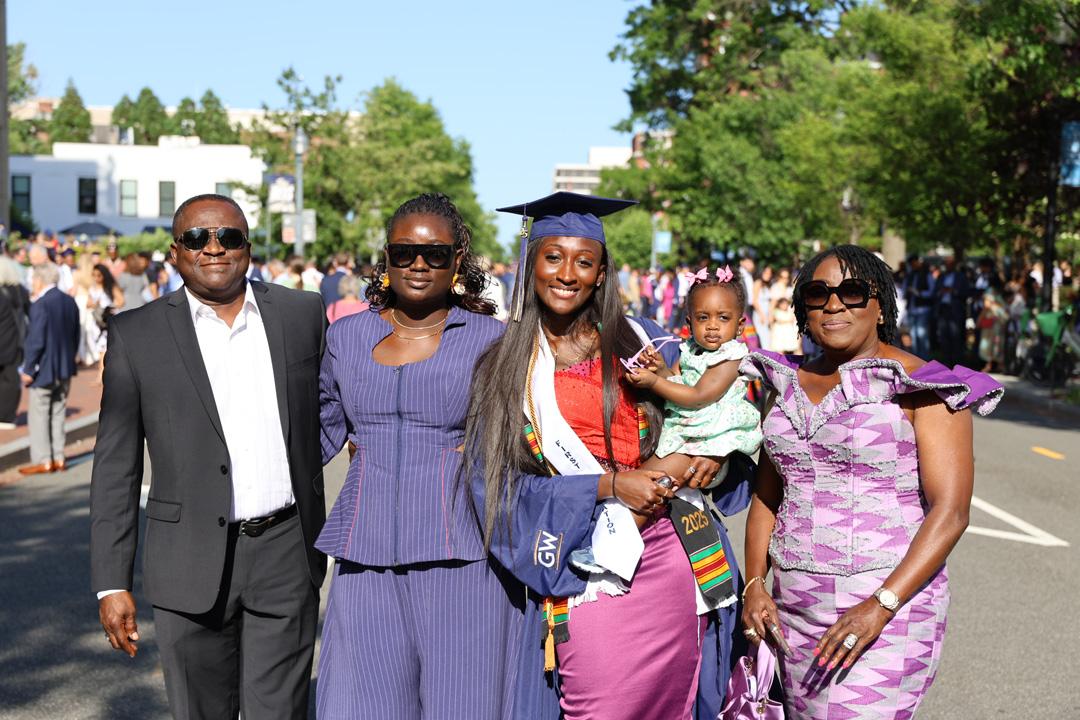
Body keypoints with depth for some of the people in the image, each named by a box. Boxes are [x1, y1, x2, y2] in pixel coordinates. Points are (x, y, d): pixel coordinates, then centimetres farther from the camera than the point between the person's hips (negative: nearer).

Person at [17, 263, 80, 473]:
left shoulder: (40, 305, -18)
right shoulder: (70, 302, 6)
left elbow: (36, 341, -19)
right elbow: (76, 337, 11)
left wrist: (28, 369, -12)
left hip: (44, 369, -7)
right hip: (65, 369, 7)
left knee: (38, 414, 1)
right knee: (58, 413, 13)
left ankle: (43, 460, 2)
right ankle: (58, 458, 16)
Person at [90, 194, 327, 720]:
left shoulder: (301, 315, 4)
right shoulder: (137, 335, -1)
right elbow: (115, 466, 1)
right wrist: (112, 583, -3)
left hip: (285, 557, 1)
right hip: (192, 566, -1)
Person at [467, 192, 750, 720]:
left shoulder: (640, 342, 7)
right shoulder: (502, 370, 3)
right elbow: (501, 487, -4)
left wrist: (714, 456, -7)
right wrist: (608, 485, -15)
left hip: (672, 563, 2)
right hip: (586, 574, -2)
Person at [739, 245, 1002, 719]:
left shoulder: (920, 388, -6)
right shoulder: (789, 385, 11)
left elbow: (950, 512, -12)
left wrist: (881, 607, -20)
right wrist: (755, 583, 2)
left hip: (888, 602, -5)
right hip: (793, 606, 5)